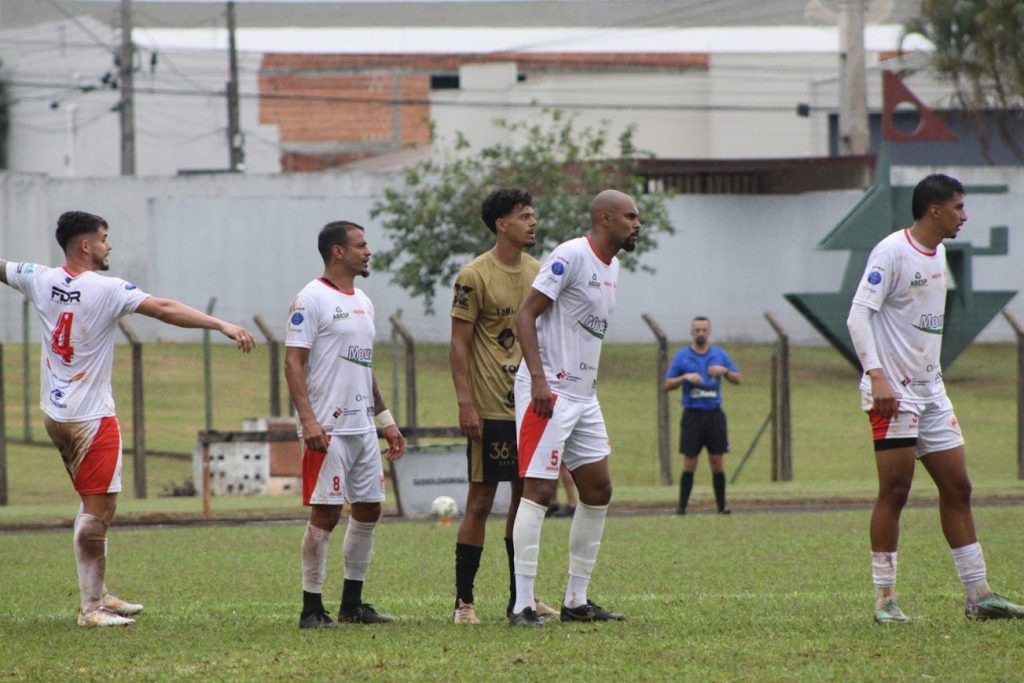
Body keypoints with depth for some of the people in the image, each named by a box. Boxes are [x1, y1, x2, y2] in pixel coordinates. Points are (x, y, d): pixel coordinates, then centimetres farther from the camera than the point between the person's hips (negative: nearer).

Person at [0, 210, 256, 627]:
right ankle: (91, 608, -3)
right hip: (91, 417, -8)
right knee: (98, 510, -4)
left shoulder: (41, 280, 3)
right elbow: (165, 310, -23)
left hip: (54, 415, 8)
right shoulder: (106, 290, -15)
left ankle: (98, 594, 21)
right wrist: (222, 326, -26)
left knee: (95, 505, 17)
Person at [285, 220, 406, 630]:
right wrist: (308, 420, -23)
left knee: (368, 510, 8)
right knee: (325, 514, -8)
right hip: (327, 428, -9)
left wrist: (386, 420, 21)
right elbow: (293, 362, -14)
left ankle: (352, 604, 16)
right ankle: (312, 608, -2)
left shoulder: (362, 302, 17)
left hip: (362, 426, 9)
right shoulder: (311, 300, -9)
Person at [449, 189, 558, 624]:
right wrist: (465, 404, -16)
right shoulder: (474, 277, -8)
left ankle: (520, 596, 17)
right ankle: (463, 601, 0)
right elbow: (459, 344, -9)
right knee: (481, 501, -5)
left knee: (526, 497, 9)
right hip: (491, 409, -6)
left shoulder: (538, 273, 11)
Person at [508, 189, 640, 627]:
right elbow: (526, 315, -16)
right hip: (549, 392, -10)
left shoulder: (612, 267, 15)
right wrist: (539, 379, -24)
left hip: (583, 395, 10)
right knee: (539, 491, -11)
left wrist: (589, 385, 20)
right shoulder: (571, 256, -13)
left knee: (597, 490, 10)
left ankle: (576, 601, 17)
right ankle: (522, 605, -12)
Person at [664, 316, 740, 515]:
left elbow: (737, 379, 11)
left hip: (714, 414, 1)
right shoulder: (681, 356, 5)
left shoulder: (719, 355, 10)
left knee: (717, 462, 0)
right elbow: (667, 385, 4)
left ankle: (721, 505, 4)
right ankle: (682, 506, 1)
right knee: (689, 463, -4)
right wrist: (685, 377, -14)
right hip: (692, 414, -1)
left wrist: (724, 371, -9)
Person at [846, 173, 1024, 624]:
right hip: (894, 392, -9)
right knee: (894, 492, -7)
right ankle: (885, 600, -1)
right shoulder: (891, 253, -12)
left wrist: (934, 372, 18)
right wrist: (877, 377, -26)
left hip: (931, 392, 9)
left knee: (957, 489, 6)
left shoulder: (939, 253, 14)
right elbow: (858, 315, -18)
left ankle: (979, 595, 9)